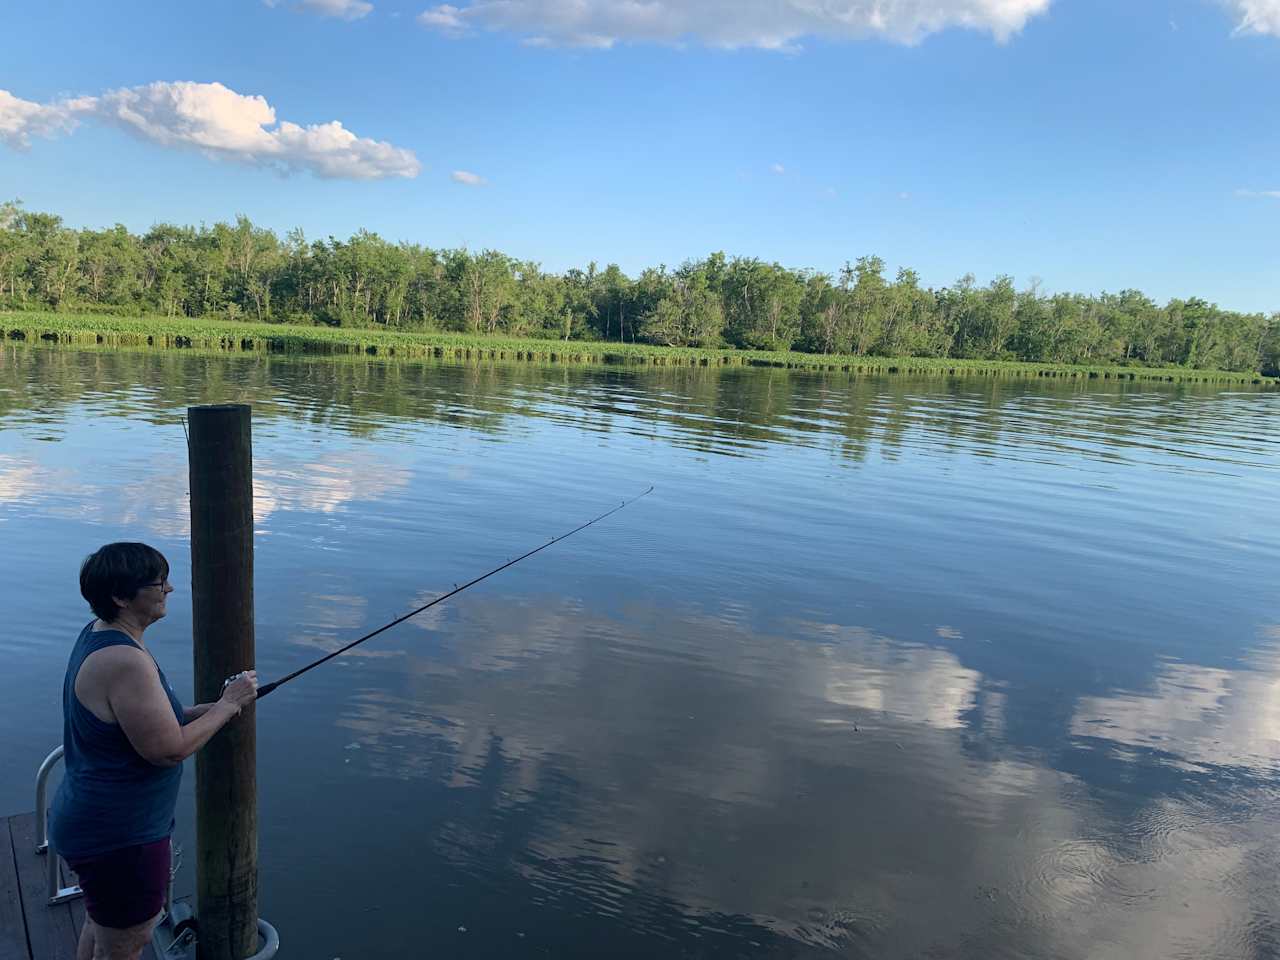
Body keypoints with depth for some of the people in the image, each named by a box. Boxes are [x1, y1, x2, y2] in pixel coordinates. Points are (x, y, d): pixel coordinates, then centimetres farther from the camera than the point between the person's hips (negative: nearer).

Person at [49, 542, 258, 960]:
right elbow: (169, 750, -27)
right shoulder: (125, 661, -30)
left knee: (100, 926, 29)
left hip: (92, 822, 10)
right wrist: (227, 705, -15)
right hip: (119, 836, -10)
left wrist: (207, 709, 2)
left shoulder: (97, 633, 2)